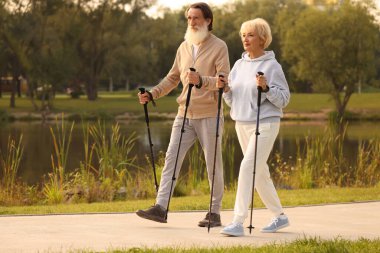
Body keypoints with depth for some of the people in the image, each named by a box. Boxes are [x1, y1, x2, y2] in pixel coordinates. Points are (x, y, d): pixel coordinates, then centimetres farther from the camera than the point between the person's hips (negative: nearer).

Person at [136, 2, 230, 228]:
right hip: (184, 114, 5)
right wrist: (152, 94, 7)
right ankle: (161, 207, -7)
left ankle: (215, 213, 10)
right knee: (172, 158, -4)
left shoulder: (218, 47, -4)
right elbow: (173, 78, 20)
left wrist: (201, 80, -32)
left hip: (209, 115, -5)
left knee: (213, 165, 2)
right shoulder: (184, 47, 13)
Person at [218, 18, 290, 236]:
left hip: (265, 124, -8)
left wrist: (266, 88, -23)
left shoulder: (272, 66, -7)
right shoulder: (239, 64, 12)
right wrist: (225, 89, -3)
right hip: (242, 124, 8)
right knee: (260, 172, 14)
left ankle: (238, 222, -20)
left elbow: (284, 99, -9)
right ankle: (280, 216, 29)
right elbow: (233, 101, 17)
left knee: (248, 167, -18)